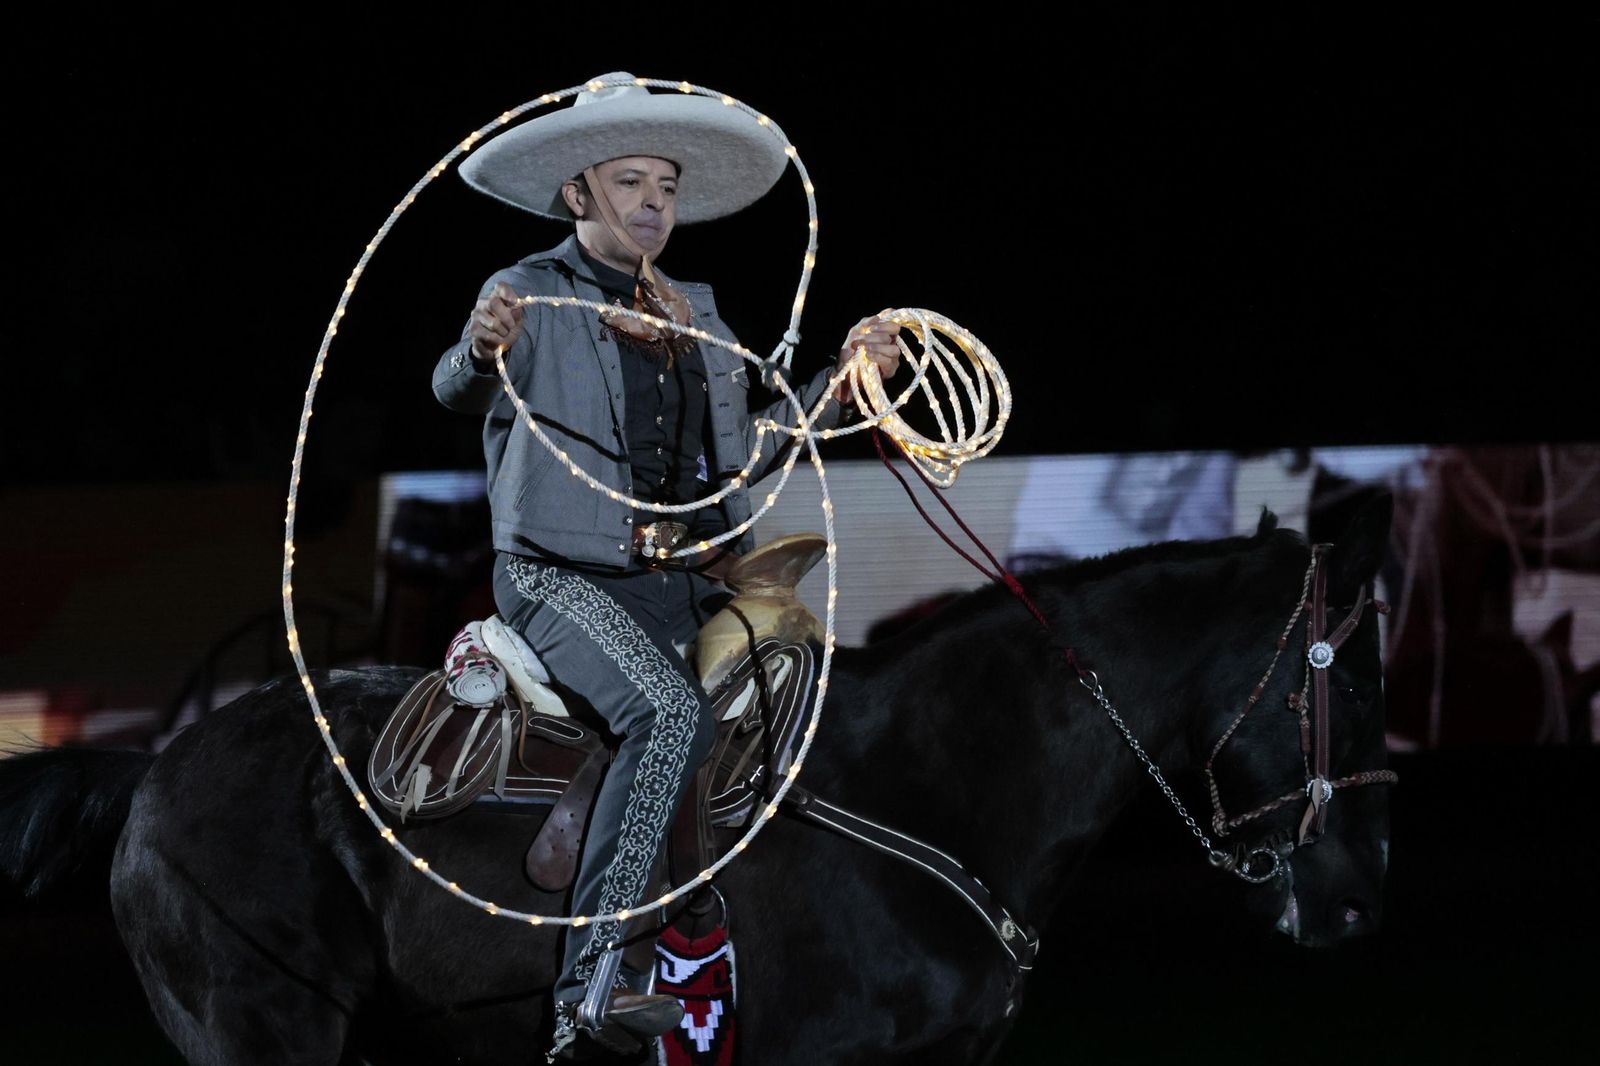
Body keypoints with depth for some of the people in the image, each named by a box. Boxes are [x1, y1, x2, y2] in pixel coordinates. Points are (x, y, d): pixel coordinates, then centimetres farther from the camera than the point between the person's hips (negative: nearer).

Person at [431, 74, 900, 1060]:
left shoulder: (696, 315, 19)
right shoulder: (532, 296, 1)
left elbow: (737, 458, 20)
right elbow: (461, 389, -18)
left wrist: (844, 381, 12)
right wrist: (482, 352, -41)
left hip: (679, 584, 7)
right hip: (560, 577, -7)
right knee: (675, 714, -31)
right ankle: (596, 976, -35)